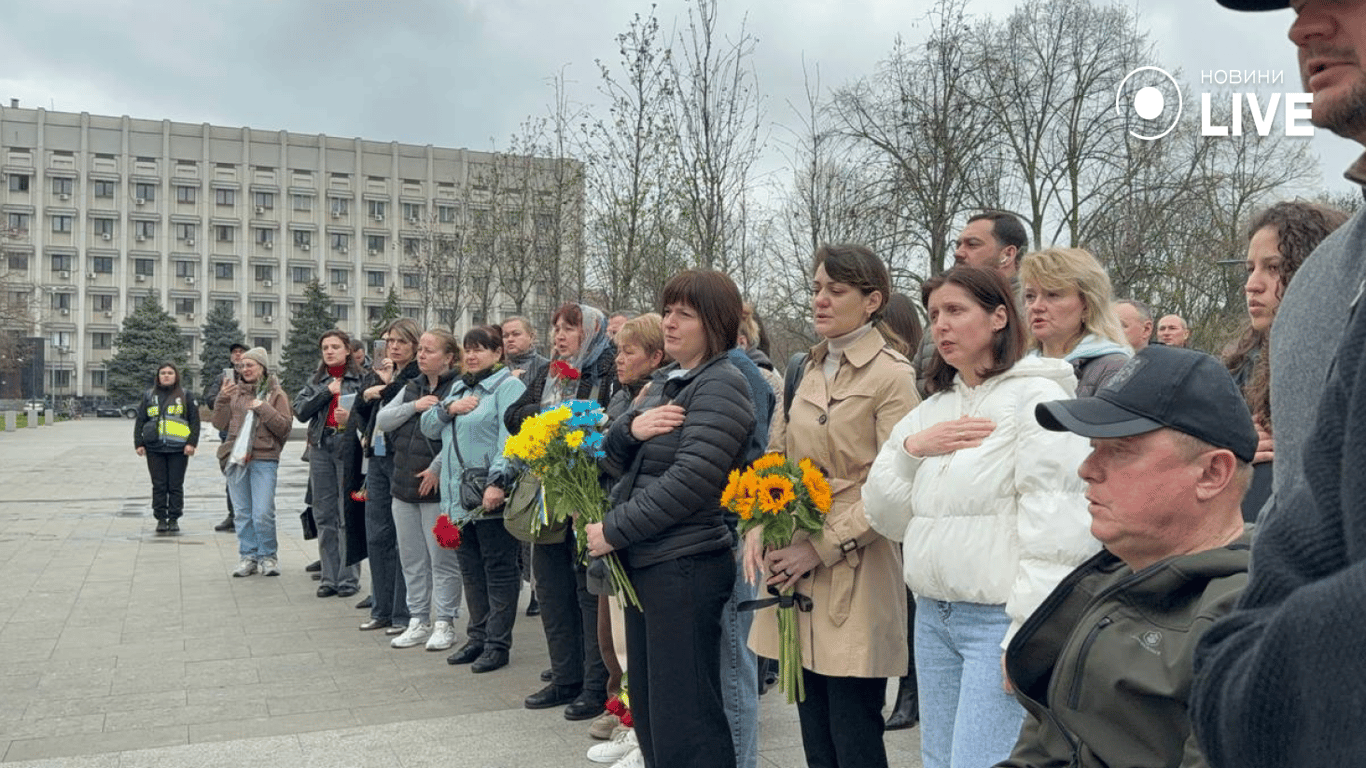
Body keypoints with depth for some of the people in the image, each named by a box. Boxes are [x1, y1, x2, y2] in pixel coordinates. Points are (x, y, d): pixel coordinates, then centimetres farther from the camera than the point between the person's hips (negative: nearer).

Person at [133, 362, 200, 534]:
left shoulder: (186, 396, 7)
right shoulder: (149, 396, 13)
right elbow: (140, 421, 13)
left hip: (178, 448, -2)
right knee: (158, 485, 4)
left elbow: (195, 421, 4)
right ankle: (161, 519, 11)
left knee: (176, 485, 1)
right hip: (154, 448, 2)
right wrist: (139, 443, 4)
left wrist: (191, 443, -6)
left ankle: (174, 519, 10)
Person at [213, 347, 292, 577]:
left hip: (264, 459, -4)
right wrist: (222, 400, -4)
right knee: (242, 513, 7)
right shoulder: (234, 391, 13)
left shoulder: (275, 394, 4)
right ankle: (248, 556, 18)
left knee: (263, 513, -7)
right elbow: (219, 424, 9)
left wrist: (264, 409, -13)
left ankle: (268, 556, 10)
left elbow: (285, 427, -4)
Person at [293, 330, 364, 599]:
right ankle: (329, 577, 15)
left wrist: (351, 420, -23)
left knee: (348, 514, -3)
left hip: (348, 448, -5)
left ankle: (348, 577, 5)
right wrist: (327, 391, -6)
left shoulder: (360, 379, -1)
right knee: (324, 516, 7)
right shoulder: (316, 381, 15)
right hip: (321, 448, 5)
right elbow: (300, 410, 2)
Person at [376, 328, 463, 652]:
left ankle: (444, 623, 10)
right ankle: (418, 621, 24)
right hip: (405, 485, 7)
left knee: (442, 558, 0)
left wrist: (437, 468, -20)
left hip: (438, 488, -7)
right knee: (412, 559, 13)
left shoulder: (458, 388, -9)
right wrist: (413, 406, -7)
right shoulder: (411, 388, 15)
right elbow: (381, 420, 7)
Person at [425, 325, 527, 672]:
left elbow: (511, 438, -19)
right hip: (459, 497, 8)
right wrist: (449, 408, -2)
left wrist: (498, 481, -28)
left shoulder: (508, 386, -7)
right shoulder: (459, 387, 19)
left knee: (499, 570, 0)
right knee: (471, 571, 15)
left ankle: (498, 644, 7)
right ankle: (478, 638, 25)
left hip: (491, 498, -8)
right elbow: (428, 428, 17)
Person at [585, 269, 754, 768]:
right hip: (644, 563, 9)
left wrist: (614, 530, -16)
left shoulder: (721, 384, -14)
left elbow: (689, 482, -22)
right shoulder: (664, 381, 13)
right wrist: (631, 427, -10)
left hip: (685, 568, -9)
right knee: (648, 709, 18)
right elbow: (612, 457, 13)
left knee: (684, 723, -1)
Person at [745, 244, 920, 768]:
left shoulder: (892, 376, -9)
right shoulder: (811, 369, 12)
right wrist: (758, 532, -1)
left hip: (854, 576, -7)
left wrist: (823, 547, -17)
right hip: (794, 570, 7)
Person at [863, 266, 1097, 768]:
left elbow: (1055, 526, -15)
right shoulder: (931, 409, 14)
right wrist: (911, 449, -5)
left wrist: (1028, 635, -17)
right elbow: (884, 517, 11)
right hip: (933, 615, 7)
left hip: (1001, 619, -7)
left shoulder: (1037, 397, -9)